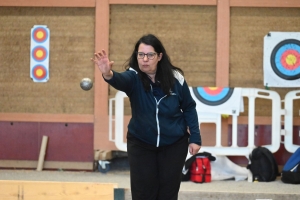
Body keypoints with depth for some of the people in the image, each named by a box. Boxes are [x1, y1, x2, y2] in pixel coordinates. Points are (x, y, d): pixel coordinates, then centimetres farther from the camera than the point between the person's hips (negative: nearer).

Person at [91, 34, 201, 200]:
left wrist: (195, 138, -2)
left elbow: (189, 108, -1)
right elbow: (120, 80, -42)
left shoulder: (175, 78, -13)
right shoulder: (133, 77, -17)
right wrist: (108, 74, -64)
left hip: (174, 144, 0)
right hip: (140, 144, 0)